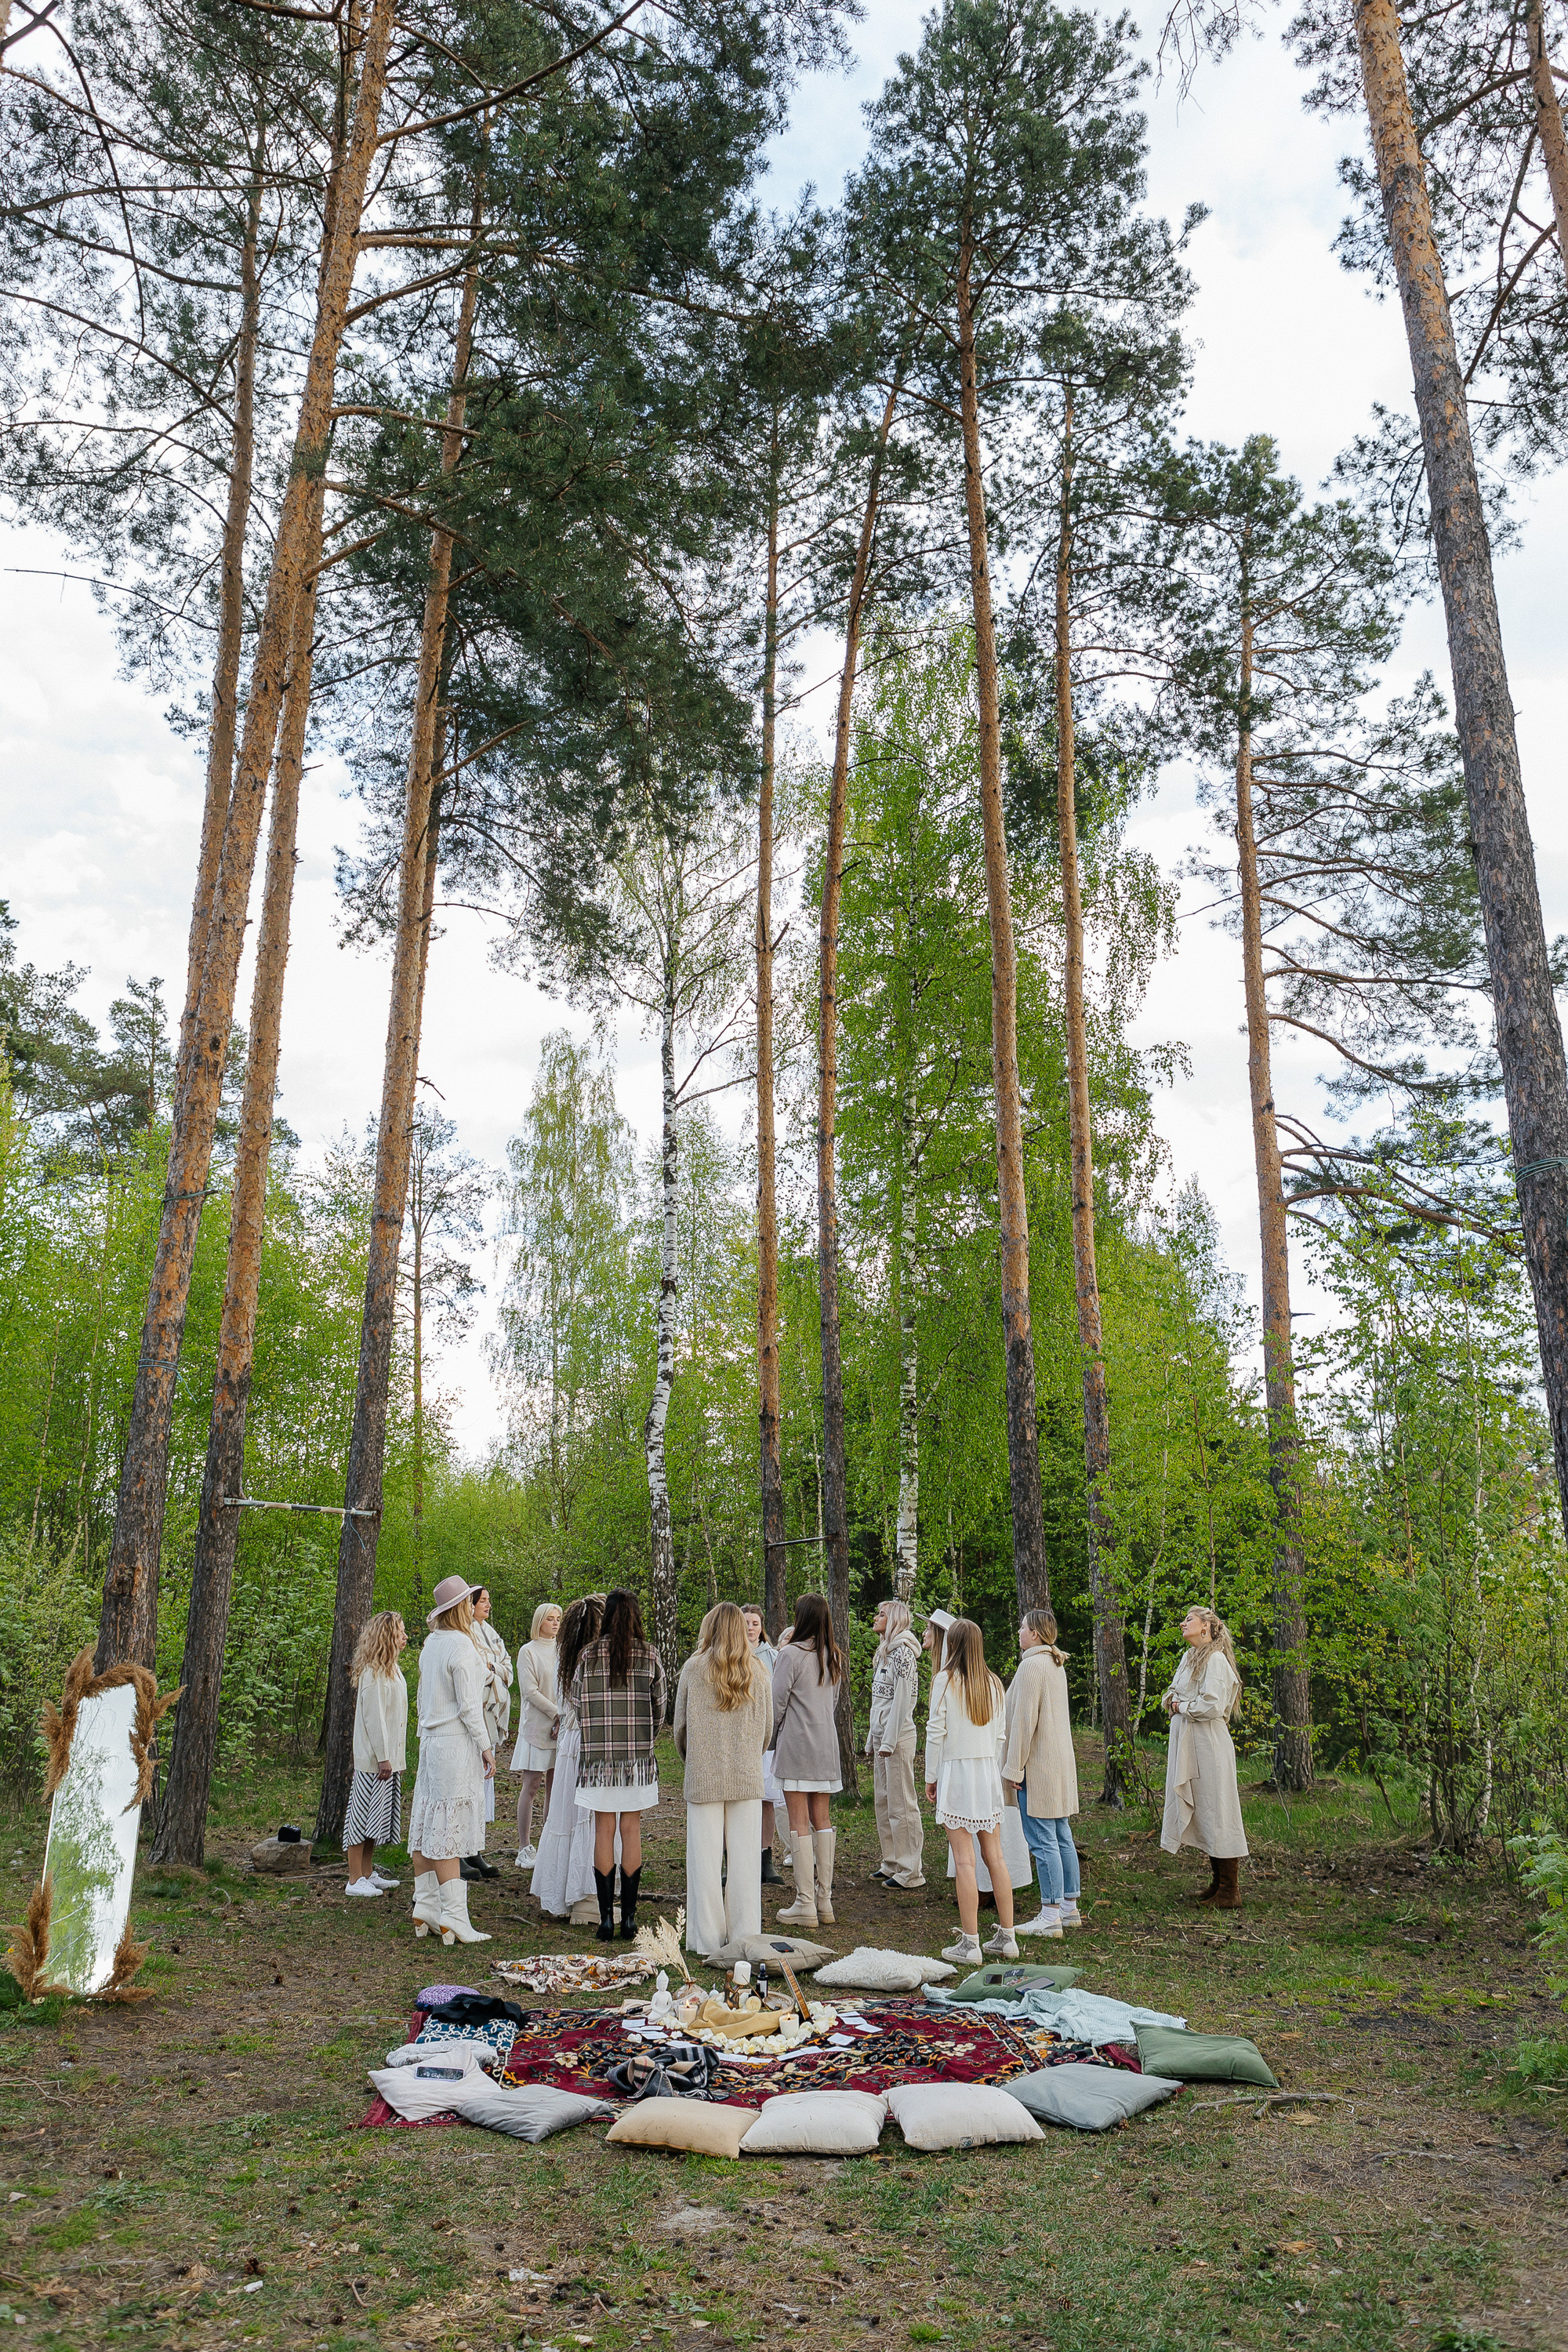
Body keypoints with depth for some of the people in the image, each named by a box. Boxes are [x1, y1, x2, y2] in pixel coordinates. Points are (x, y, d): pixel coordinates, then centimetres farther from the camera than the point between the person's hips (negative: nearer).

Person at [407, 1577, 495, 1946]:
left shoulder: (431, 1644, 11)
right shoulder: (460, 1645, -15)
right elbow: (468, 1705, -16)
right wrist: (485, 1746, -10)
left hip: (431, 1741, 8)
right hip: (456, 1743, -8)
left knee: (426, 1826, 11)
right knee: (449, 1831, -7)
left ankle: (425, 1909, 18)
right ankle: (453, 1918, -5)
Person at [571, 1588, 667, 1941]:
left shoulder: (590, 1655, -4)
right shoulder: (649, 1655, -2)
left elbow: (577, 1702, 1)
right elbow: (660, 1704, 3)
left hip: (598, 1754, 0)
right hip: (638, 1755, 1)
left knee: (604, 1832, 6)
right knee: (631, 1831, 7)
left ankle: (606, 1918, 7)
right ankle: (629, 1918, 11)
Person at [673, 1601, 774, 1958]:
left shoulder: (694, 1668, -4)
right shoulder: (758, 1671, 2)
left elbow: (680, 1726, 3)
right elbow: (768, 1728, 8)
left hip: (704, 1775, -2)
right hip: (747, 1776, 2)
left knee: (705, 1857, 5)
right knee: (745, 1857, 7)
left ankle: (707, 1938, 10)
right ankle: (745, 1937, 13)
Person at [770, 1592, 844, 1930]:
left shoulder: (792, 1654, -13)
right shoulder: (834, 1657, 8)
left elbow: (777, 1702, -9)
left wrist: (771, 1737, 6)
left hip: (796, 1745, -6)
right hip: (827, 1745, 6)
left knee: (799, 1823, -3)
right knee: (821, 1819, 11)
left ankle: (805, 1905, -3)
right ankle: (825, 1901, 13)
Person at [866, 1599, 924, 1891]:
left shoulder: (903, 1651, -11)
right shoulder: (884, 1652, 17)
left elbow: (902, 1698, -16)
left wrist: (889, 1741, -18)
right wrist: (872, 1740, 19)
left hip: (898, 1736, -10)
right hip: (881, 1736, 10)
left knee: (901, 1804, -6)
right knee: (883, 1801, 13)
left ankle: (910, 1872, -1)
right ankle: (892, 1864, 21)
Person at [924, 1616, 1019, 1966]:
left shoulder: (945, 1681, -9)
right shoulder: (994, 1684, 7)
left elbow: (936, 1733, -8)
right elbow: (1001, 1736, 10)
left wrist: (931, 1777, 0)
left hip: (956, 1771, -5)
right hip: (989, 1772, 5)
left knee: (965, 1861, -3)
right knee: (994, 1857, 10)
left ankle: (970, 1944, -1)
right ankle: (1006, 1938, 15)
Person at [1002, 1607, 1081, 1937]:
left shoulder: (1032, 1665, -17)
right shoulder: (1056, 1664, 13)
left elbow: (1024, 1721, -19)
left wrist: (1014, 1767, -15)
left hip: (1038, 1764, -10)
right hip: (1060, 1760, 10)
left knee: (1043, 1842, -6)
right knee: (1062, 1837, 14)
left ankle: (1051, 1917, -3)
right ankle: (1069, 1908, 22)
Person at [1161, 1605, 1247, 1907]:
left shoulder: (1215, 1659, -13)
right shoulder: (1190, 1656, 15)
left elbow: (1212, 1706, -21)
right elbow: (1176, 1697, 23)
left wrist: (1182, 1707, -7)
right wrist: (1173, 1704, 1)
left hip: (1208, 1745, -9)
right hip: (1187, 1743, 9)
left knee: (1216, 1813, -4)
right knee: (1202, 1814, 13)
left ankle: (1229, 1892, 1)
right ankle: (1218, 1884, 21)